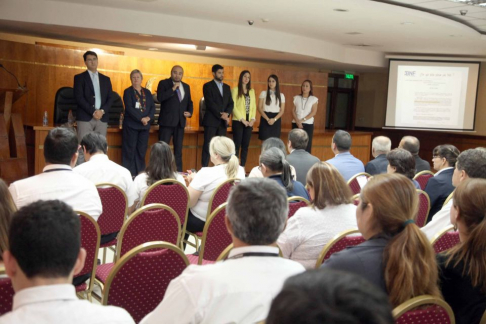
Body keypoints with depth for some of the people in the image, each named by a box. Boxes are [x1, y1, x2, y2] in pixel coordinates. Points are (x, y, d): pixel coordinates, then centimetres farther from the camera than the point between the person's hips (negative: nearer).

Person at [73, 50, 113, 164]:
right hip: (85, 118, -3)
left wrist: (102, 111, -8)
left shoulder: (106, 79, 17)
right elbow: (79, 98, -5)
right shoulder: (79, 77, 5)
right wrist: (93, 112, -13)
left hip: (102, 118, 4)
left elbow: (110, 98, 10)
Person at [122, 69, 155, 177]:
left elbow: (153, 107, 8)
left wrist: (148, 117, -11)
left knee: (142, 151, 3)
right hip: (131, 125, -4)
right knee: (130, 150, -3)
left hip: (145, 125, 4)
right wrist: (141, 118, -18)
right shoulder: (128, 91, 2)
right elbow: (129, 108, -10)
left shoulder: (147, 92, 15)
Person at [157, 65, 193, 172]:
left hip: (180, 121, 5)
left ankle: (178, 172, 13)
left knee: (178, 149, 9)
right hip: (167, 121, -5)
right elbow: (160, 98, -16)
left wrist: (190, 112, 3)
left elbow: (189, 102, 22)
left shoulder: (186, 86, 14)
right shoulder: (163, 83, -1)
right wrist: (173, 89, -19)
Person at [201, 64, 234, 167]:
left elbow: (231, 103, 11)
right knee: (208, 146, -5)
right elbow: (210, 103, -10)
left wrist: (227, 114, -8)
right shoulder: (208, 86, 0)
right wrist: (221, 115, -14)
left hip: (223, 121, 5)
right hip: (211, 120, -5)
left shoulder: (227, 87, 17)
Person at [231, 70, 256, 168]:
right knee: (237, 145, -6)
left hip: (249, 122, 5)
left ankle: (242, 167, 7)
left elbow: (254, 106, 13)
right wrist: (242, 119, -13)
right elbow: (233, 106, -8)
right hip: (238, 121, -5)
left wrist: (253, 119, -2)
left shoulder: (252, 91, 16)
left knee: (245, 145, 4)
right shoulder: (235, 90, -1)